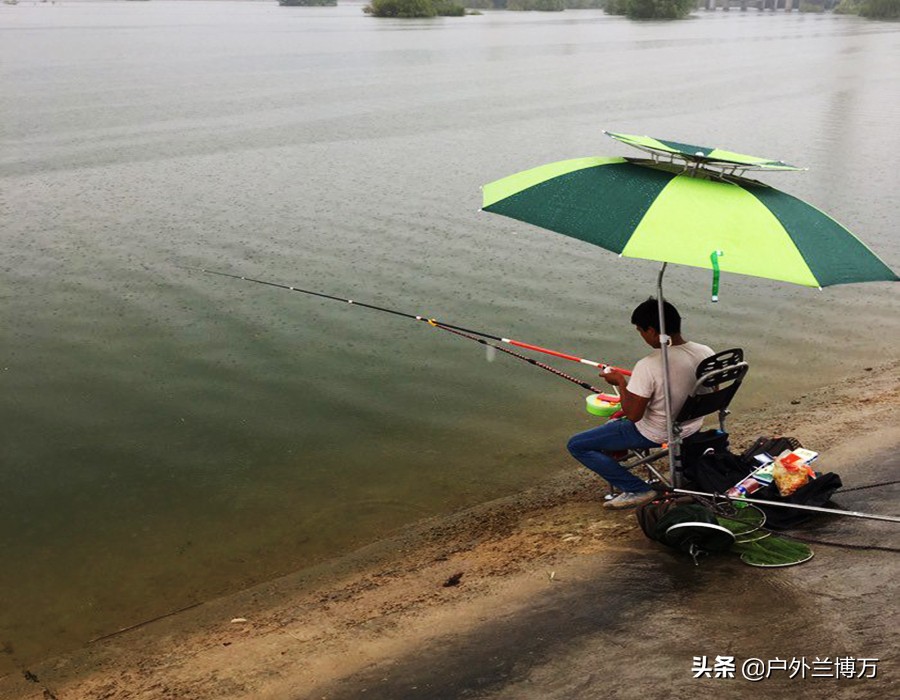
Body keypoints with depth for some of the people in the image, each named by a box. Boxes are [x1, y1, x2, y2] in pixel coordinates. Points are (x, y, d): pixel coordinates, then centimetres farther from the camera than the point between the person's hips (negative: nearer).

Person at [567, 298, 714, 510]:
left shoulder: (648, 366, -31)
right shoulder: (705, 353, -12)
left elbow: (633, 415, -24)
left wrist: (621, 382, -8)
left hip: (655, 435, -8)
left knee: (576, 445, 2)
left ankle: (638, 490, 1)